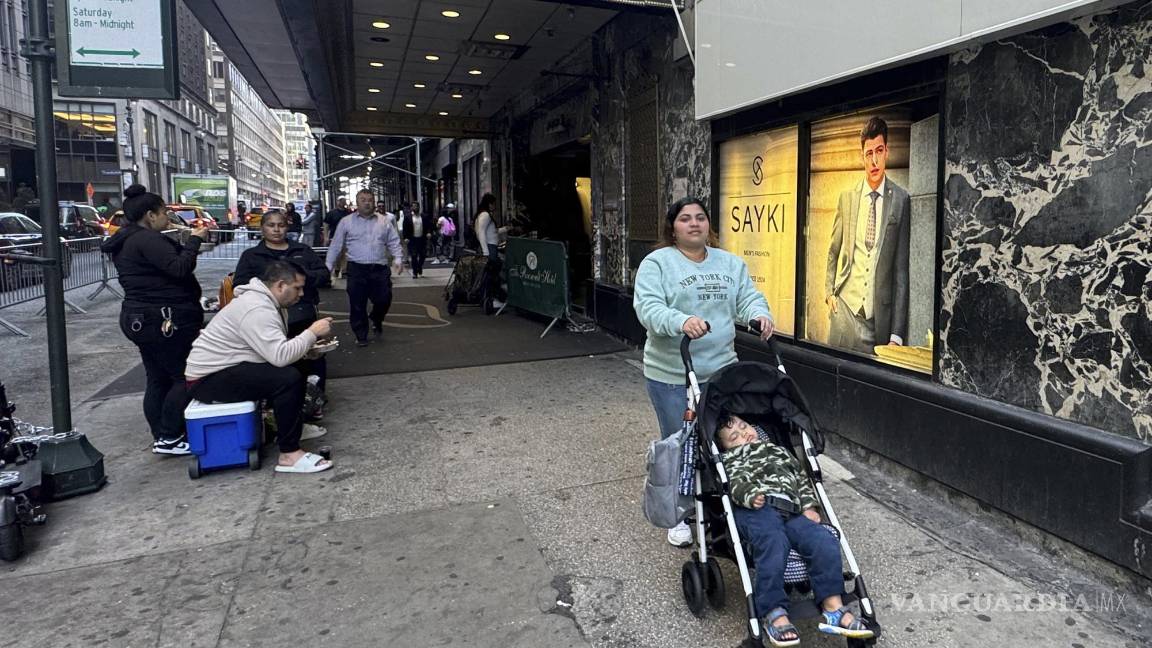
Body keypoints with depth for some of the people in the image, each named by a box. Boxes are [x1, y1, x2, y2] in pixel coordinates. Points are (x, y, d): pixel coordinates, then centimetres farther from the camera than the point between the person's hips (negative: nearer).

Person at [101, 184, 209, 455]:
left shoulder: (126, 241, 18)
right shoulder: (147, 239, -16)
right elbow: (179, 268, -24)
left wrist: (188, 243, 10)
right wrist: (195, 240, -12)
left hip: (140, 319, 11)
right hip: (164, 321, -11)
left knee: (158, 380, 14)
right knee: (185, 377, -3)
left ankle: (161, 437, 20)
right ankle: (169, 438, -1)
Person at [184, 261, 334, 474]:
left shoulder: (263, 301, 8)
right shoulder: (257, 309, -23)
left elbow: (275, 350, 9)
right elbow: (281, 356, -31)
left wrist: (308, 344, -5)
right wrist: (312, 332, -20)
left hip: (223, 368, 10)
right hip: (209, 379, -10)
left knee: (294, 368, 5)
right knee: (289, 379, -25)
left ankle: (294, 424, 18)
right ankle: (289, 454, -18)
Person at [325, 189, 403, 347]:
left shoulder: (385, 221, 9)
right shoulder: (346, 222, 5)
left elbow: (394, 242, 10)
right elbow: (336, 246, 7)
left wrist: (397, 259, -6)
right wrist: (328, 266, 3)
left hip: (380, 269, 1)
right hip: (357, 269, -1)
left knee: (384, 300, 3)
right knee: (357, 305, 2)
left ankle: (376, 319, 35)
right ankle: (361, 336, 16)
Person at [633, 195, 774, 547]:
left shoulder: (731, 263, 11)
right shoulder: (657, 263, -7)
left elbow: (747, 297, 6)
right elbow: (649, 308, -18)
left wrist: (760, 314, -17)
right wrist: (681, 322, -36)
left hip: (721, 370, 4)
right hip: (672, 375, -4)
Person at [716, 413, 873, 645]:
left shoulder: (778, 451, 40)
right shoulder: (731, 460, 25)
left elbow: (801, 477, 30)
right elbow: (734, 482, 3)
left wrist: (810, 506, 12)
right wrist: (750, 494, -20)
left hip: (791, 511, 5)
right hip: (756, 510, -4)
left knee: (824, 541, -22)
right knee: (773, 543, -35)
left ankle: (833, 607, -22)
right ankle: (776, 613, -38)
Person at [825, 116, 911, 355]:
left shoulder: (901, 200, -3)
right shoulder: (847, 197, 6)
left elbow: (902, 268, -4)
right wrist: (829, 291, 7)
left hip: (881, 313, -2)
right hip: (846, 306, 2)